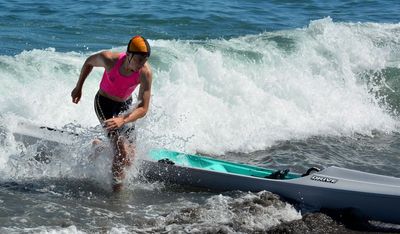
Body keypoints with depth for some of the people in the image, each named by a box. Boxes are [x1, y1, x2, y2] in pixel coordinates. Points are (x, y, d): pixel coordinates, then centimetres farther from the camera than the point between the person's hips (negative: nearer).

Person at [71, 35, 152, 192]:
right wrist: (78, 88, 2)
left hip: (126, 105, 4)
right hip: (104, 104, -3)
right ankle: (116, 187, 4)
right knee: (122, 154, -20)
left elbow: (143, 109, -27)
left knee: (129, 159, 9)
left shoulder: (145, 73, -27)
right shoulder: (110, 59, -29)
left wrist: (123, 120, -44)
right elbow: (89, 62, -5)